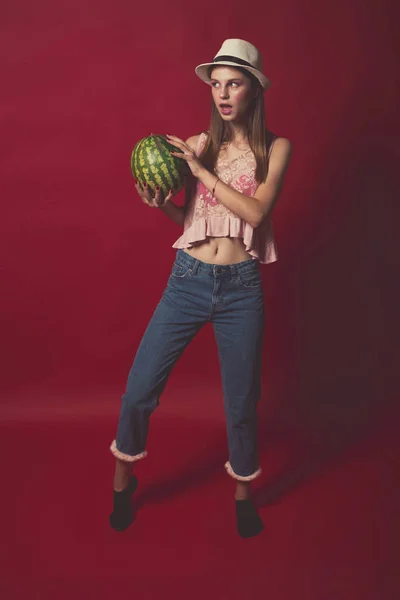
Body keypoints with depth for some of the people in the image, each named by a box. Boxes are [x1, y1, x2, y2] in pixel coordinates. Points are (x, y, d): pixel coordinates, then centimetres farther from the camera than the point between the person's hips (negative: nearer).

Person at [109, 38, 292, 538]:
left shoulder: (276, 148, 2)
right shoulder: (197, 145, 6)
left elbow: (255, 212, -13)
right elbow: (191, 217, 11)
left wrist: (202, 170, -13)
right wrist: (162, 205, -8)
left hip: (241, 287, -1)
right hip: (188, 279, 2)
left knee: (241, 402, 9)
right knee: (138, 392, 2)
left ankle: (243, 493, 36)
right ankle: (123, 481, 30)